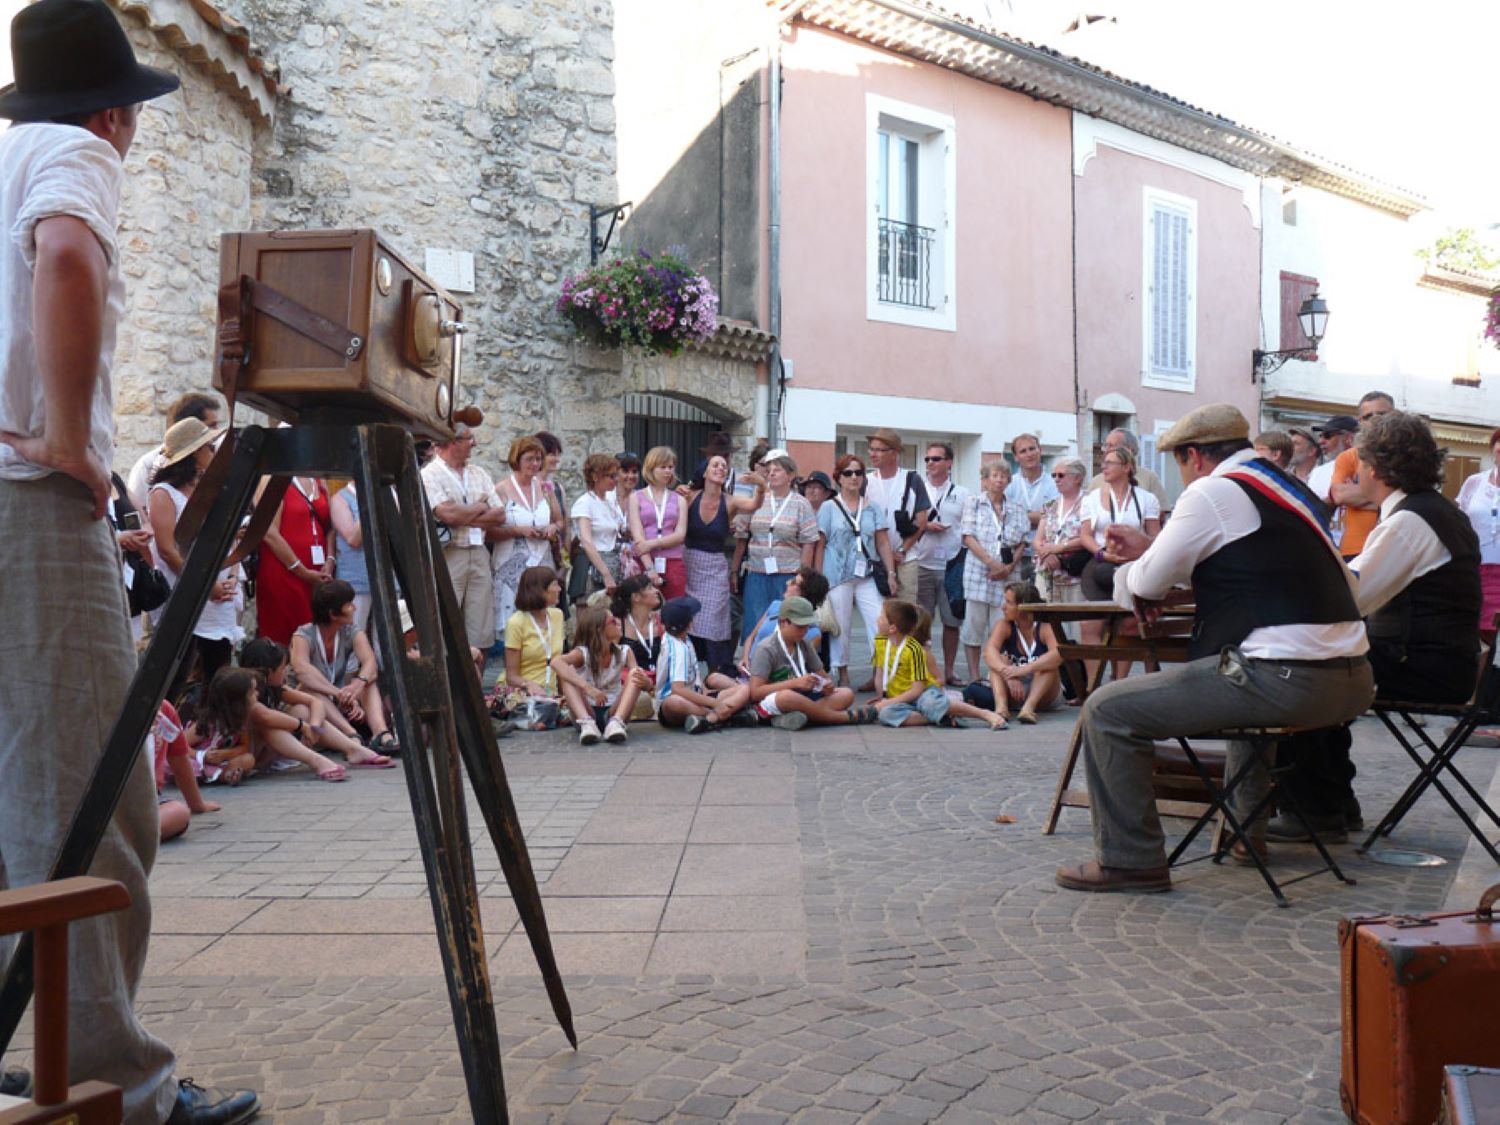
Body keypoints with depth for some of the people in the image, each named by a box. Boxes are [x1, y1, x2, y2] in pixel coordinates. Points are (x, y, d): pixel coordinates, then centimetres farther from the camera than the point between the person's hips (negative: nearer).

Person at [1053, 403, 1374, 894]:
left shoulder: (1213, 492, -5)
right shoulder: (1289, 489, 21)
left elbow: (1147, 584, -3)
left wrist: (1130, 570, 19)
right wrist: (1151, 551, 30)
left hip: (1285, 682, -10)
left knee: (1107, 711, -5)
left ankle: (1130, 859, 0)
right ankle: (1252, 827, 46)